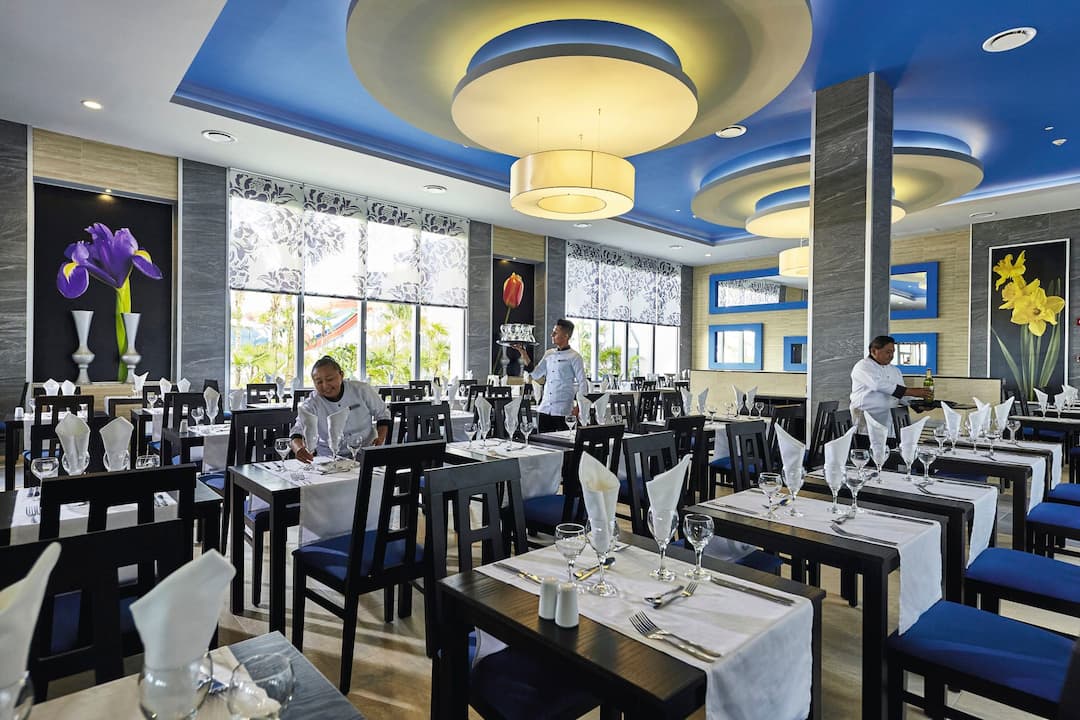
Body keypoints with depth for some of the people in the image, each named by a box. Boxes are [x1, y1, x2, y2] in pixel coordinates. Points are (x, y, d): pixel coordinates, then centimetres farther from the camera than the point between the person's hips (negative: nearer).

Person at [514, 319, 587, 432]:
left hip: (563, 410, -5)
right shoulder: (549, 354, 12)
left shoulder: (574, 357, -5)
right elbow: (536, 375, 10)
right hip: (545, 408, 5)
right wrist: (524, 354, 5)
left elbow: (583, 384, -4)